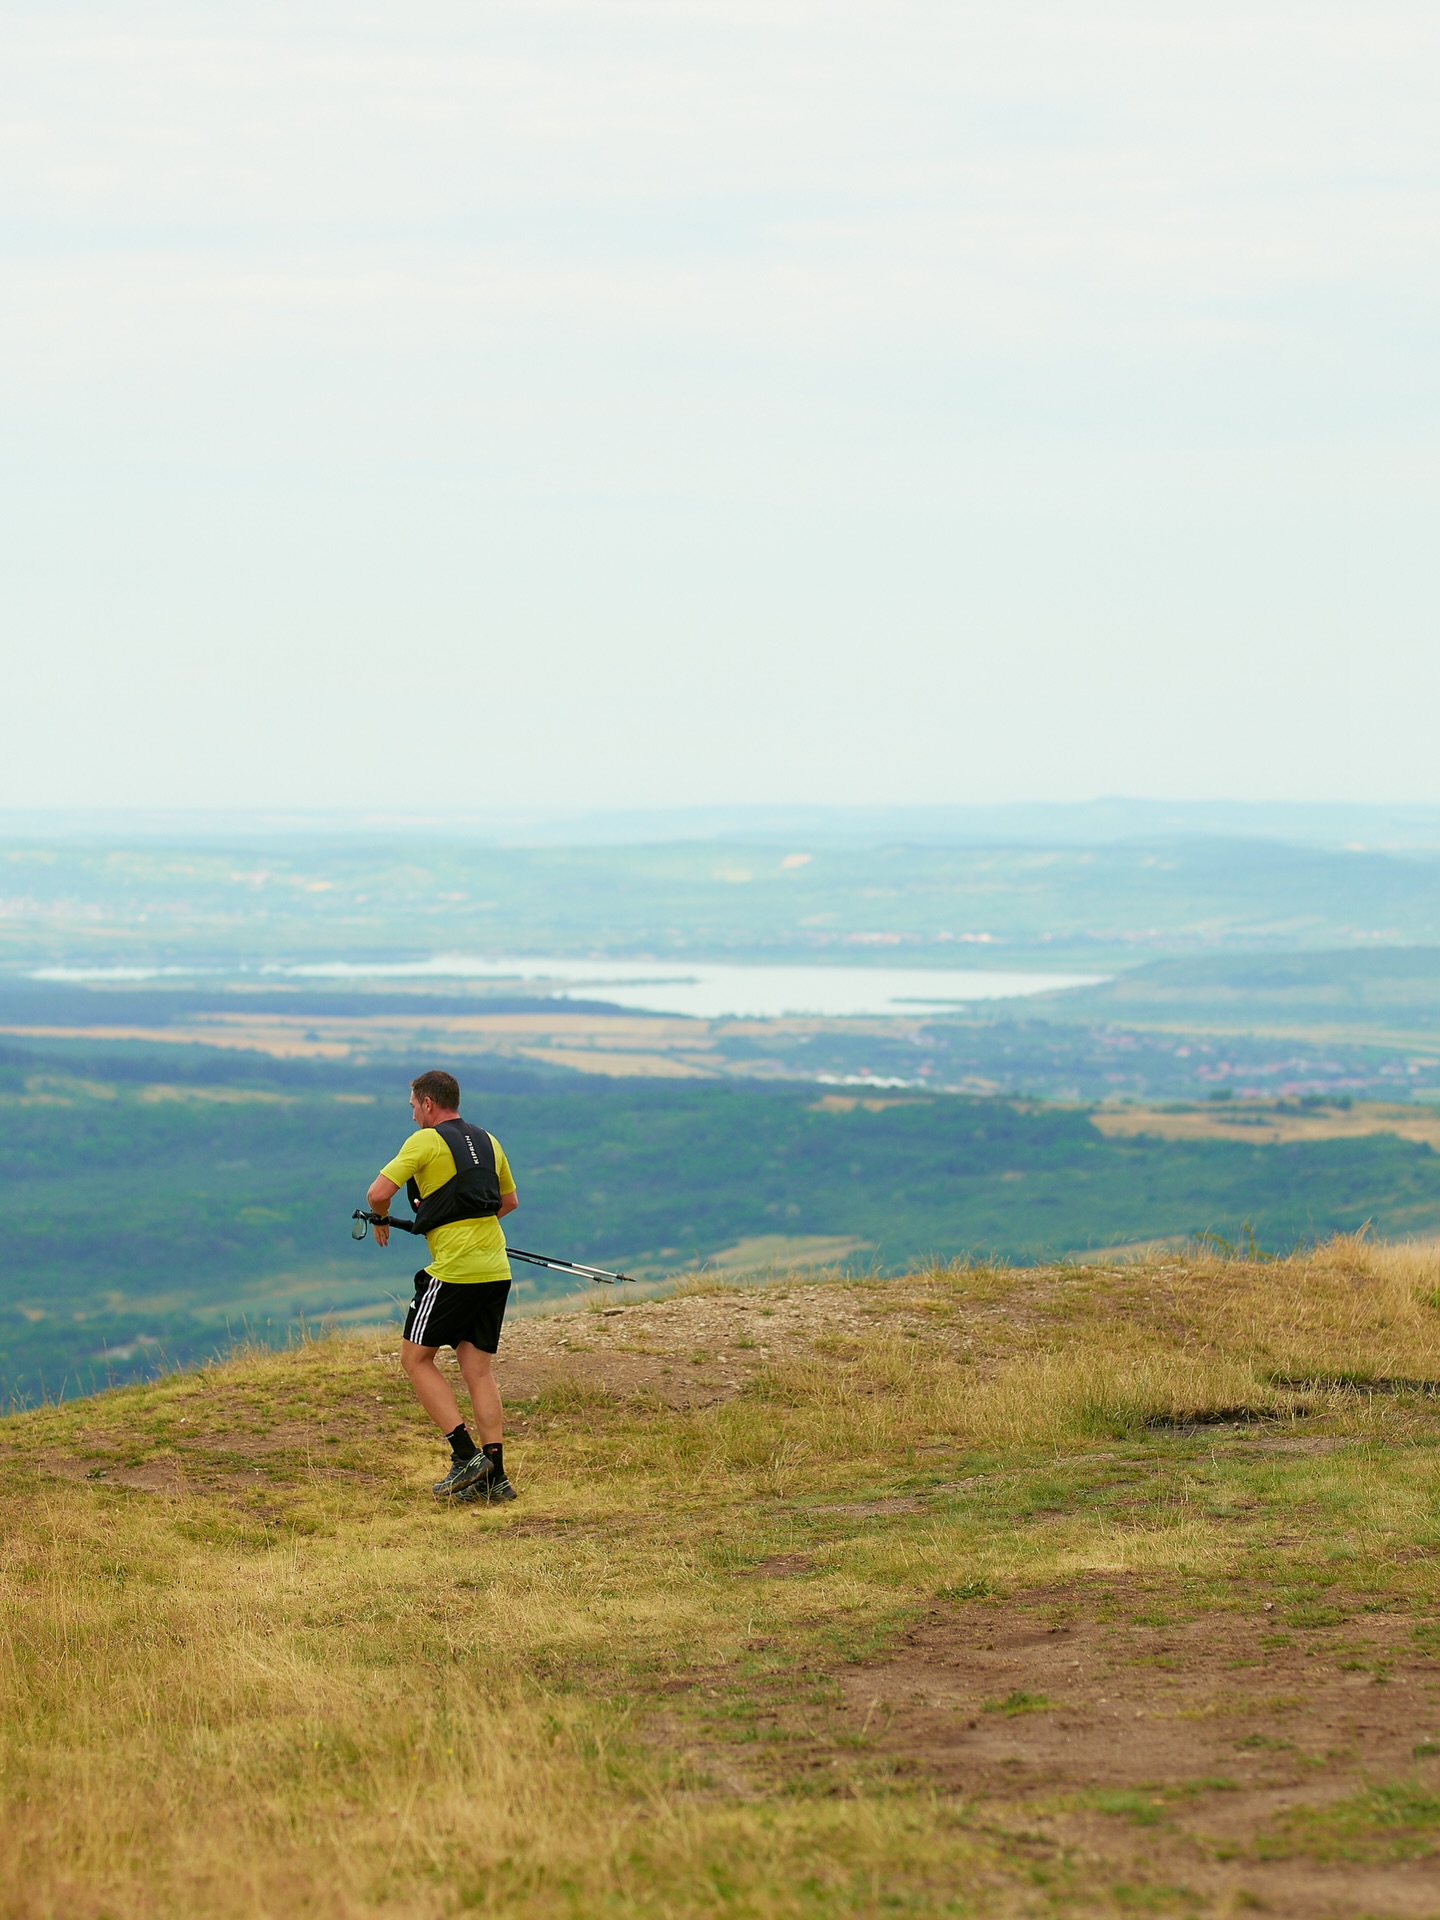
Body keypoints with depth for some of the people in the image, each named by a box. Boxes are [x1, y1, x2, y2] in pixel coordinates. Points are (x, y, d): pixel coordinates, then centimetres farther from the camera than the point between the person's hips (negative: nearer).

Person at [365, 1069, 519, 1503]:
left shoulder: (425, 1141, -5)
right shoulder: (487, 1141, 15)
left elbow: (378, 1193, -11)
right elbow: (510, 1201, 28)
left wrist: (380, 1222, 9)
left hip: (453, 1269, -7)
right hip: (496, 1269, 7)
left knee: (416, 1358, 4)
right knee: (478, 1369, 9)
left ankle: (466, 1455, -7)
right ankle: (493, 1475, 1)